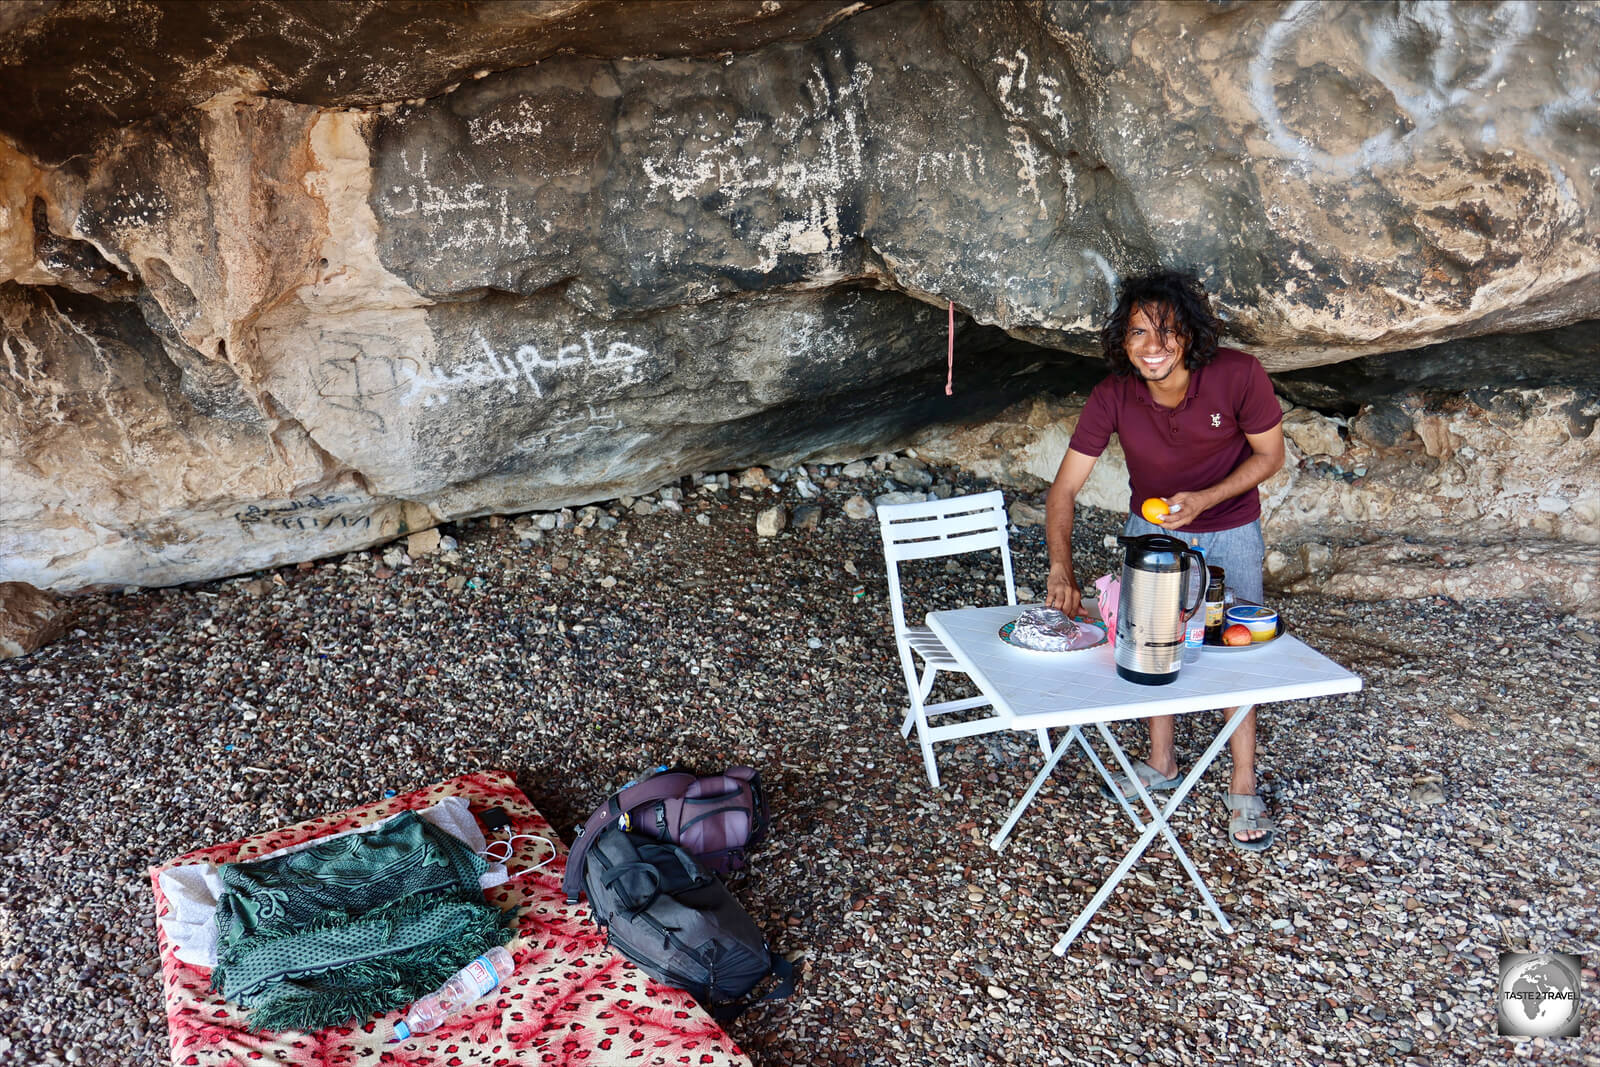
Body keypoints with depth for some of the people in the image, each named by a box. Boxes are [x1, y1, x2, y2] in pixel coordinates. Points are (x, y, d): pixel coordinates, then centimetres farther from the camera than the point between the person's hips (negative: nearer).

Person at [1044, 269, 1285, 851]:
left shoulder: (1238, 375, -29)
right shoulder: (1113, 395, -25)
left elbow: (1269, 455, -14)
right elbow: (1064, 488, -22)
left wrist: (1204, 499, -28)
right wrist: (1061, 570, -36)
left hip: (1229, 529, -2)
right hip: (1150, 526, 2)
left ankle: (1243, 790, 17)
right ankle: (1161, 764, 32)